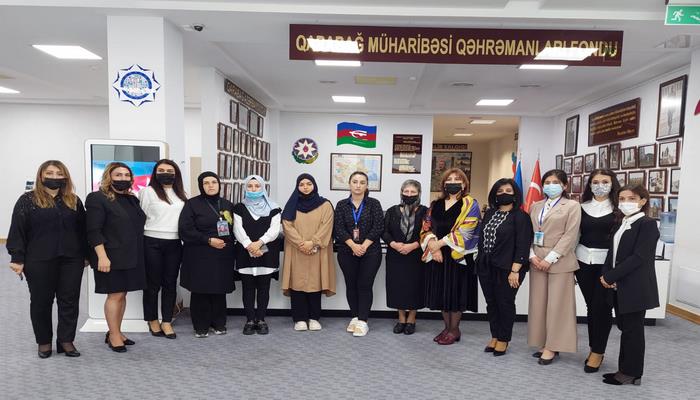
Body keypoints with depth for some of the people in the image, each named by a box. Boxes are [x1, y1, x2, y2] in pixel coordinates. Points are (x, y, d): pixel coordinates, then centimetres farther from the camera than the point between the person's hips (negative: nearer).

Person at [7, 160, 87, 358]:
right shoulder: (27, 200, 0)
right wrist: (17, 258, -9)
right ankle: (44, 342, 23)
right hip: (39, 261, -2)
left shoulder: (74, 201, 10)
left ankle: (66, 341, 14)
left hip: (71, 260, 2)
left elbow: (83, 230, 11)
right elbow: (17, 230, -3)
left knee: (69, 300, 4)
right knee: (41, 301, 9)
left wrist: (86, 255, 9)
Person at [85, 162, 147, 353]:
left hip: (131, 257, 7)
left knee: (122, 294, 12)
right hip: (112, 257, -7)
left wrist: (137, 254, 15)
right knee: (115, 295, -1)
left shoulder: (132, 199, 14)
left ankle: (116, 332, 24)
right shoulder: (97, 198, -7)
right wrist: (102, 256, -20)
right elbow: (94, 231, -13)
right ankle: (114, 335, 12)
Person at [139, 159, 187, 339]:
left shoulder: (181, 194, 12)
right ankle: (152, 320, 23)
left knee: (170, 283, 7)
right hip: (153, 243, -4)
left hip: (174, 243, 4)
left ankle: (167, 322, 16)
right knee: (153, 284, 7)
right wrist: (141, 241, -4)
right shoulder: (148, 191, -2)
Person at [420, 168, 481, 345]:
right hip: (436, 255, 5)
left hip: (458, 255, -4)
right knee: (441, 291, 9)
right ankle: (447, 327, 24)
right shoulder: (436, 204, 11)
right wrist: (433, 246, -10)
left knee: (455, 291, 2)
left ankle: (454, 330, 17)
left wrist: (440, 243, -13)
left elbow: (464, 231, -13)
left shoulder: (470, 204, -3)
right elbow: (426, 227, 7)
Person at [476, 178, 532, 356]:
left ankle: (503, 339, 21)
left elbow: (522, 246, -13)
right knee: (491, 303, 13)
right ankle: (494, 336, 27)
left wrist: (515, 270, -18)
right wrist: (480, 261, 12)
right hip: (486, 267, 6)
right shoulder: (489, 214, 11)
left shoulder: (521, 216, -8)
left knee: (505, 304, 6)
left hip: (506, 268, -6)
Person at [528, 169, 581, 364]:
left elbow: (570, 236, -9)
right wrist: (532, 255, -5)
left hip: (559, 261, -5)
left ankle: (552, 347, 8)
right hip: (537, 260, 5)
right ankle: (544, 343, 18)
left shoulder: (572, 206, -1)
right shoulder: (536, 206, 14)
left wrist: (550, 259, -15)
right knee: (538, 303, 8)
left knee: (556, 304, 0)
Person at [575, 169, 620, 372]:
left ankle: (598, 351, 13)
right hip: (584, 260, 3)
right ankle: (594, 348, 23)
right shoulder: (582, 207, 8)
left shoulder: (618, 208, -2)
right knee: (591, 306, 10)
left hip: (608, 262, -3)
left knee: (602, 307, -2)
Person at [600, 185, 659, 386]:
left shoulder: (648, 224, -11)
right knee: (625, 329, 14)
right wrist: (606, 275, -4)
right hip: (619, 286, 7)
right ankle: (625, 369, 25)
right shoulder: (621, 224, 13)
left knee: (633, 330, 3)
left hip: (635, 288, -7)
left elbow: (639, 256, -18)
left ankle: (632, 373, 15)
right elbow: (613, 253, 12)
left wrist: (610, 277, -17)